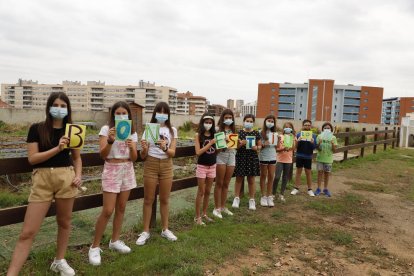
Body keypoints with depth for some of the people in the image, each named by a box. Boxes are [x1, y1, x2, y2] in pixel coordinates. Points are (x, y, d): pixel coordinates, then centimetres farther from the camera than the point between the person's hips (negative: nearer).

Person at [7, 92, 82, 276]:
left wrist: (78, 175, -3)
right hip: (42, 179, -2)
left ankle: (59, 261, 34)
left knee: (64, 222, 14)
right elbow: (32, 158, -8)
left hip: (66, 178, 2)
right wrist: (57, 148, -18)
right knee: (28, 232, -2)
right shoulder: (37, 129, -1)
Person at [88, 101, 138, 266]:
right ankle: (95, 247, 8)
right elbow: (102, 155, -14)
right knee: (108, 211, -7)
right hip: (112, 171, -4)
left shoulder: (132, 133, 5)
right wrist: (110, 140, -30)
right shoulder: (106, 129, -5)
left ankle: (115, 241, 27)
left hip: (127, 171, 5)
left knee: (121, 208, 11)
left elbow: (134, 158, 0)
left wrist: (131, 147, -21)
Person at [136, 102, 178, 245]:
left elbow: (172, 153, -6)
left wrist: (164, 148, -27)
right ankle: (146, 231, 18)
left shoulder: (172, 130, 1)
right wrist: (144, 149, -25)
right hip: (151, 165, -1)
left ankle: (165, 229, 26)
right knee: (148, 200, 5)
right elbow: (143, 156, -3)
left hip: (167, 166, 2)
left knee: (164, 199, 12)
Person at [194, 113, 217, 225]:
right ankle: (197, 217, 11)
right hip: (202, 166, -4)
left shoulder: (214, 135, 3)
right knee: (201, 192, 1)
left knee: (208, 192, 13)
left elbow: (216, 151, 6)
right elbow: (198, 152, -16)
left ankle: (204, 214, 26)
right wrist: (210, 143, -20)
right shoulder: (198, 135, -8)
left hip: (212, 166, 4)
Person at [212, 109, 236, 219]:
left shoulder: (233, 130, 13)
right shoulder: (218, 129, -4)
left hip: (231, 156, 5)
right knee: (219, 184, 0)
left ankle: (223, 207, 21)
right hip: (221, 156, -5)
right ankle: (217, 208, 8)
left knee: (226, 184, 11)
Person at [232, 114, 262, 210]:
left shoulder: (256, 133, 4)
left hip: (252, 158, 1)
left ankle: (252, 200, 18)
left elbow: (260, 145, 8)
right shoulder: (239, 132, -1)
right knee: (239, 178, 6)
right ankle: (236, 198, 19)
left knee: (251, 180, 8)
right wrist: (240, 144, -20)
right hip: (240, 158, -1)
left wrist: (257, 147, -13)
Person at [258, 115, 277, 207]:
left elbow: (276, 146, 12)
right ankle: (263, 197, 15)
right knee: (263, 176, 7)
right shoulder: (261, 132, -5)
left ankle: (269, 196, 15)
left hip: (272, 157, 4)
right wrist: (263, 144, -25)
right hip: (263, 157, -4)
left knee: (271, 177, 6)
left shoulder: (274, 133, 8)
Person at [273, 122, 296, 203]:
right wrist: (283, 148, -21)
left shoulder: (293, 137, 6)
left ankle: (282, 194, 17)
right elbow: (277, 149, -5)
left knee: (285, 178, 8)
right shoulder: (280, 137, -1)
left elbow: (293, 148, -5)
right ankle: (273, 193, 8)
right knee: (277, 177, -10)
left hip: (288, 160, 3)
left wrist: (292, 138, -15)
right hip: (280, 159, -3)